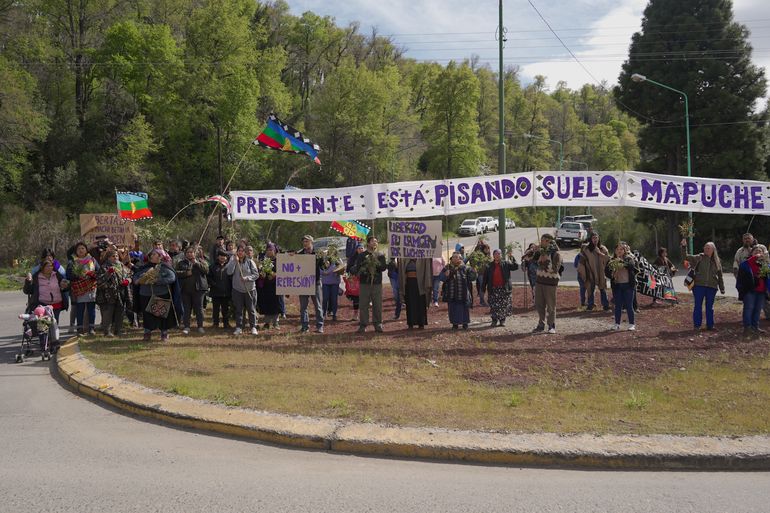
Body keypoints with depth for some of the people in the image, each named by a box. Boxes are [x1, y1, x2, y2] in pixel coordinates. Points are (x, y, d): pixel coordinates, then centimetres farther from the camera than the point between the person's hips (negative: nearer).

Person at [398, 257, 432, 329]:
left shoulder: (421, 260, 3)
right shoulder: (406, 260, 12)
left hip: (419, 282, -3)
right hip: (409, 282, 3)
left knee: (420, 304, 0)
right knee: (410, 304, 4)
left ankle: (421, 323, 6)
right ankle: (411, 323, 9)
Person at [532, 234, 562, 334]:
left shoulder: (556, 254, -8)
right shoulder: (542, 251, 11)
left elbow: (554, 269, -16)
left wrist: (547, 261, -20)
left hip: (550, 282, -6)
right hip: (539, 280, 6)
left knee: (551, 306, -1)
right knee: (539, 304, 7)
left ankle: (552, 327, 9)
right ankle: (541, 325, 17)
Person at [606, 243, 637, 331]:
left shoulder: (629, 259, 0)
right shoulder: (612, 260, 8)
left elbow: (632, 265, -22)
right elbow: (606, 272, 5)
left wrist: (623, 263, -39)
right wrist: (611, 274, -17)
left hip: (628, 285, -3)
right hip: (616, 285, 3)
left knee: (629, 305, -1)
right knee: (618, 305, 8)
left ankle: (632, 324, 7)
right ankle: (617, 324, 15)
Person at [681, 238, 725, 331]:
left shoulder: (716, 261, 9)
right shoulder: (699, 258, 1)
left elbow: (720, 276, 15)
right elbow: (686, 257, -8)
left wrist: (722, 288, 14)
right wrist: (684, 247, -22)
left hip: (711, 287, 2)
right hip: (699, 285, -2)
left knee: (710, 306, 9)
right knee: (698, 305, 2)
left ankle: (710, 325, 18)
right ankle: (697, 325, 10)